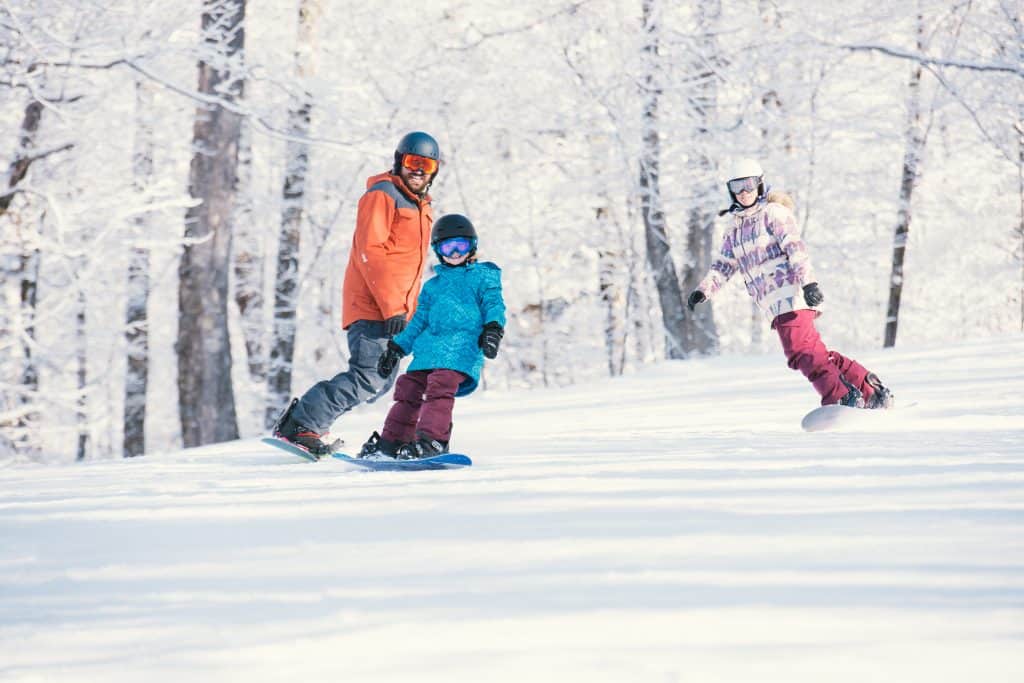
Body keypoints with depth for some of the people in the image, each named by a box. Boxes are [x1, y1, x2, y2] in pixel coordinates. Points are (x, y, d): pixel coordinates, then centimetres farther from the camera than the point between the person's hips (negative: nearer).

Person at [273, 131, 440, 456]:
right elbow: (370, 251, -17)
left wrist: (409, 312, 21)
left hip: (394, 310, 9)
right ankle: (300, 427, -14)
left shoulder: (420, 207, 21)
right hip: (371, 307, -9)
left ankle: (303, 417, 11)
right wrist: (391, 306, -22)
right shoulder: (382, 195, -7)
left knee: (382, 381, 6)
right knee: (368, 378, -18)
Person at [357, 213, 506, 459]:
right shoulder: (432, 286, 28)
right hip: (428, 348, 6)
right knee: (408, 389, 0)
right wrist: (396, 348, 22)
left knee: (440, 386, -26)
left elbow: (494, 305, 2)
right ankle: (390, 442, 8)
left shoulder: (483, 277, 13)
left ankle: (432, 440, -34)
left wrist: (493, 328, -18)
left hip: (462, 349, -6)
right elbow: (419, 321, 29)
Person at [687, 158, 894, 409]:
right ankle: (871, 390, 11)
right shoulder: (735, 231, 22)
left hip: (791, 292, -8)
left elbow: (795, 247, -14)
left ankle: (842, 397, -25)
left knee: (800, 350, -22)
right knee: (814, 352, 7)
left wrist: (808, 281, -27)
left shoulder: (773, 212, -2)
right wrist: (703, 290, 4)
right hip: (775, 302, 8)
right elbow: (723, 266, 22)